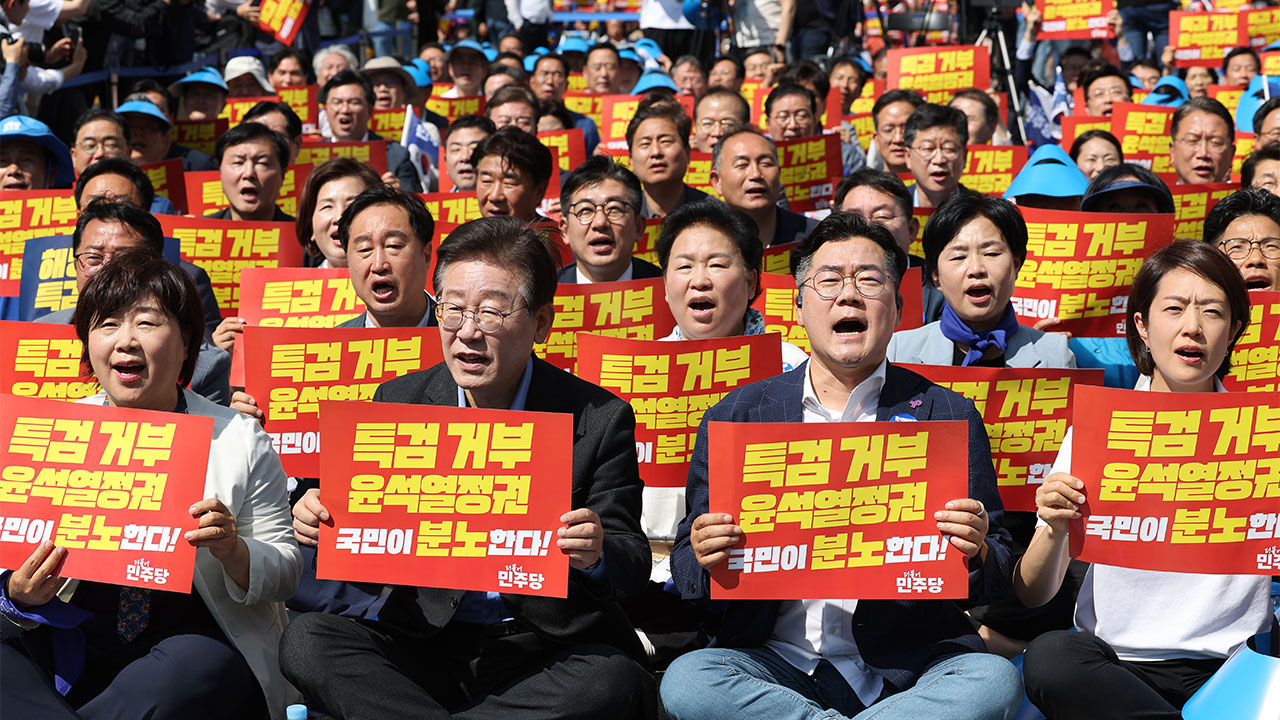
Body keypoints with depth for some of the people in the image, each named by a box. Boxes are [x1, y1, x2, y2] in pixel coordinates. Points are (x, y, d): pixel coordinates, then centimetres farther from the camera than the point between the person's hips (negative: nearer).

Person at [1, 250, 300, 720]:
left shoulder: (240, 440, 3)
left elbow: (285, 574, 5)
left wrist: (233, 552, -17)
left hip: (190, 640, 0)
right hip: (70, 643, 0)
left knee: (203, 666, -35)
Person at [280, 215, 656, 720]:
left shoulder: (601, 421, -3)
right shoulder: (397, 402, 5)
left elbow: (632, 558, -5)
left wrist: (596, 556, -29)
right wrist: (326, 521, -16)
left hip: (548, 651, -1)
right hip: (425, 640, 2)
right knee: (307, 641, -22)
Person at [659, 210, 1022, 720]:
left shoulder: (949, 416, 8)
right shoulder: (735, 416, 10)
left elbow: (999, 581, 7)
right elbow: (685, 568, 10)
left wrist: (976, 554, -17)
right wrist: (707, 562, -14)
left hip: (908, 671, 0)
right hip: (777, 664, 1)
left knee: (995, 679, -30)